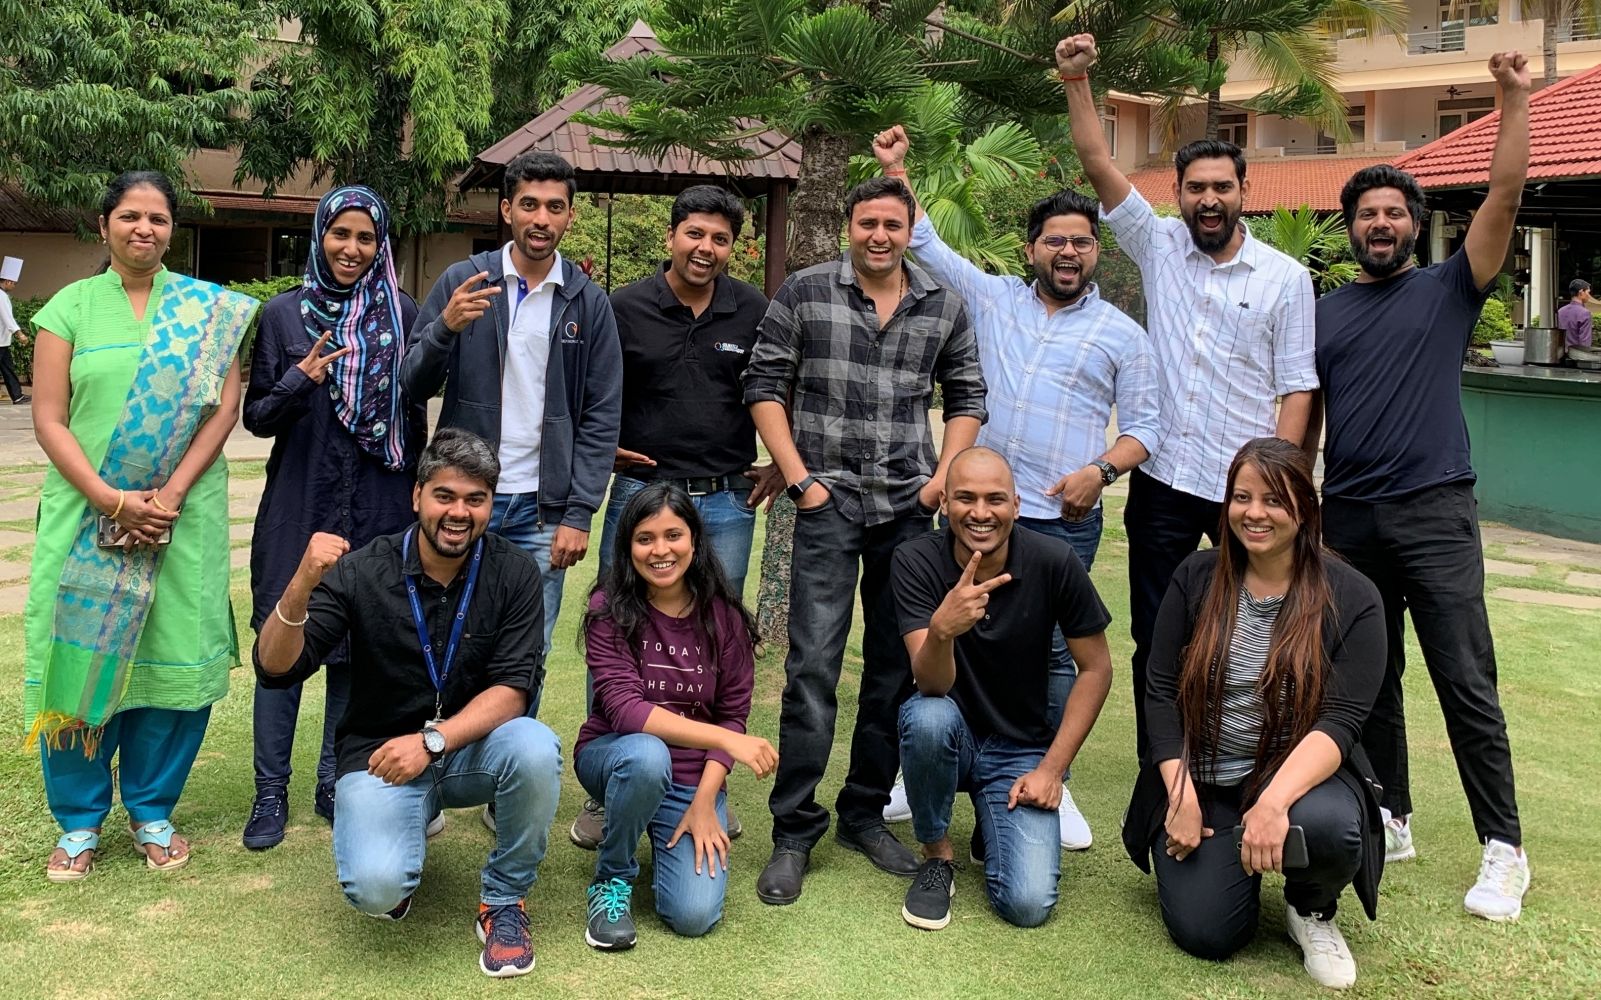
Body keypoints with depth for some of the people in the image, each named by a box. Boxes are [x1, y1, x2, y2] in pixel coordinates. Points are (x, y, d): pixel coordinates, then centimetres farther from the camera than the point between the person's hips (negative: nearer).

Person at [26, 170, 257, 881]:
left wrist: (171, 493, -11)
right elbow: (49, 420, 0)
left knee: (175, 655, 2)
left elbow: (223, 408, 1)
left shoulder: (209, 309, 7)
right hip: (88, 510, 0)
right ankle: (80, 820, 18)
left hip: (185, 514, 0)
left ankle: (152, 810, 20)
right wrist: (111, 500, -12)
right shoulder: (70, 307, 6)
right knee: (82, 654, 1)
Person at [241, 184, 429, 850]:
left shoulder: (402, 314, 4)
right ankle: (271, 790, 16)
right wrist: (300, 382, -16)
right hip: (299, 503, 0)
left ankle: (336, 783, 21)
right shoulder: (283, 314, 3)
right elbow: (256, 419, 4)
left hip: (378, 507, 0)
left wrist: (417, 500, 5)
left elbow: (417, 414, 8)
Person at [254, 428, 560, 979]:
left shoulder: (514, 572, -9)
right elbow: (275, 670, -15)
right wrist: (301, 586, -34)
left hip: (469, 746, 1)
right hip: (378, 751, -1)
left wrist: (431, 740, -29)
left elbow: (513, 689, -14)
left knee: (536, 749, -33)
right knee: (376, 888, -27)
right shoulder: (364, 571, -12)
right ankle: (407, 828, 14)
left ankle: (503, 901, -5)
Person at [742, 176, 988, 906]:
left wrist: (945, 476, 1)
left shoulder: (945, 307, 8)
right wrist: (798, 477, -7)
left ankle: (865, 815, 24)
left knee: (897, 669, 9)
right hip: (829, 501, -3)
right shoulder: (804, 292, 0)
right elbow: (764, 383, 0)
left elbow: (967, 397, 15)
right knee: (812, 667, -8)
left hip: (910, 509, 4)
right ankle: (793, 832, 3)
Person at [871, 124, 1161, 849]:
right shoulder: (992, 298, 11)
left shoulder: (1121, 335, 6)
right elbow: (925, 244, 15)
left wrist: (1100, 470, -12)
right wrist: (895, 170, 8)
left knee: (1051, 654, 2)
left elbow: (1144, 425, 6)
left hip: (1062, 521, -2)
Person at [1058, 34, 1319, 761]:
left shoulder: (1286, 277, -1)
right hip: (1163, 481, 2)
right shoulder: (1158, 245, 4)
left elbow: (1296, 389, -2)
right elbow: (1098, 164, -2)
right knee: (1155, 639, 8)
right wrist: (1076, 83, -12)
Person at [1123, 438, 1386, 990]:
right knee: (1205, 935, -14)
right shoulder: (1196, 578, 0)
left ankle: (1312, 910, 1)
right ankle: (1224, 857, 22)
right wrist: (1182, 797, -12)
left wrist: (1274, 802, -31)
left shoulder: (1350, 597, -7)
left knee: (1325, 826, -36)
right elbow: (1160, 693, -1)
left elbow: (1341, 721, -16)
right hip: (1201, 780, 2)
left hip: (1300, 777, -1)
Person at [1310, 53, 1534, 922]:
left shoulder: (1448, 290, 7)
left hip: (1435, 513, -3)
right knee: (1369, 679, 10)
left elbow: (1504, 199, -5)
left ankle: (1503, 848, 4)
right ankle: (1391, 820, 23)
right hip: (1347, 517, 3)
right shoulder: (1326, 313, 13)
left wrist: (1514, 99, -10)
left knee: (1466, 682, -5)